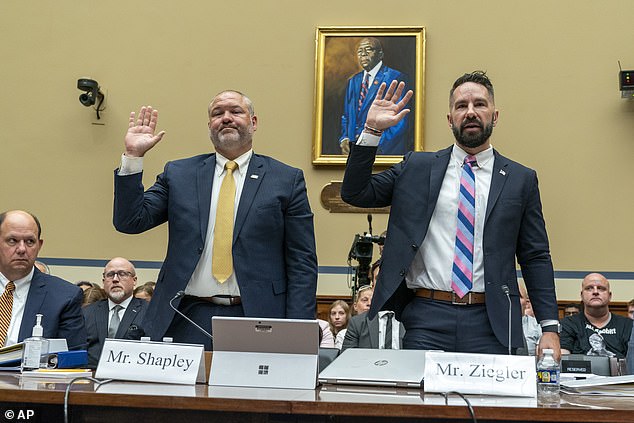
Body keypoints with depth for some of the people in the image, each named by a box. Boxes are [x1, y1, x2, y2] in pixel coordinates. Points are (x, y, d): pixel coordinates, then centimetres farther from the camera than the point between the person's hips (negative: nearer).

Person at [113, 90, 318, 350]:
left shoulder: (287, 179, 6)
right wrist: (133, 156, -3)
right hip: (186, 321, 1)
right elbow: (129, 221, 5)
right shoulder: (178, 174, 12)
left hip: (255, 319, -1)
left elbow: (302, 263, 3)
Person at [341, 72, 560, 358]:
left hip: (490, 323, 0)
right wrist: (372, 130, -3)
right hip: (425, 318, 0)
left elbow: (536, 258, 8)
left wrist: (550, 328, 0)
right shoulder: (417, 167, 11)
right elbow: (354, 193, 6)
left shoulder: (521, 179, 10)